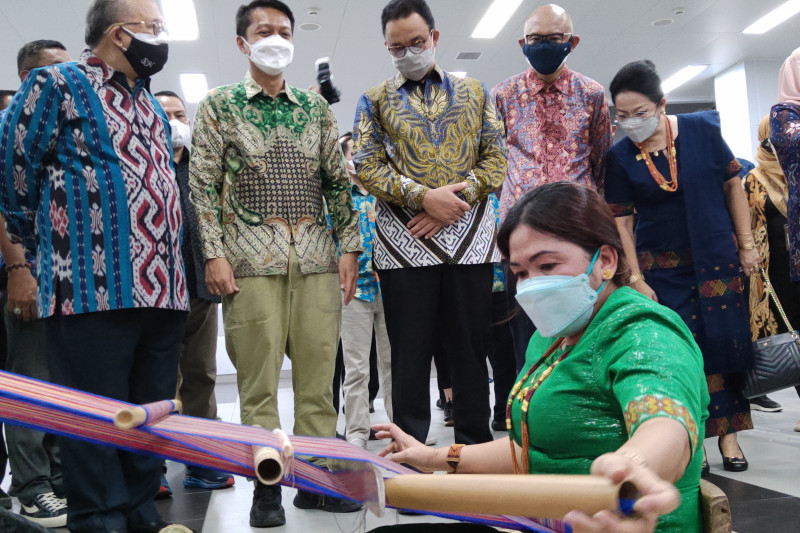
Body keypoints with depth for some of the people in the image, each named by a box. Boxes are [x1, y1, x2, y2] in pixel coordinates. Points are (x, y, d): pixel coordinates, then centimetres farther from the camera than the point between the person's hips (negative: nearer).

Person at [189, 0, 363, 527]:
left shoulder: (316, 107, 15)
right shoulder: (219, 105, 8)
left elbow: (338, 181, 13)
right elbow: (204, 184, 2)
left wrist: (349, 246, 5)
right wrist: (214, 253, -7)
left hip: (317, 258, 3)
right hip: (252, 258, -2)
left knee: (318, 376, 4)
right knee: (259, 380, 0)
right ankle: (267, 486, 11)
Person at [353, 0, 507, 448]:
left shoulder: (474, 92, 14)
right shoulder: (375, 100, 11)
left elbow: (496, 158, 7)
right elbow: (367, 166, 0)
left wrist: (457, 198, -9)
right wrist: (424, 197, -13)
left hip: (470, 238, 1)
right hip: (403, 243, -1)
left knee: (472, 348, 6)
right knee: (409, 353, 3)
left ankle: (477, 448, 18)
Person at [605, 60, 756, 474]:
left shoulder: (702, 129, -6)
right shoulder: (619, 157, -7)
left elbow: (732, 184, 2)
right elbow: (621, 221, -6)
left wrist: (746, 245, 1)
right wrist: (636, 280, -10)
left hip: (717, 257, 1)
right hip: (661, 266, -1)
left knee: (726, 342, 1)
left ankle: (727, 433, 15)